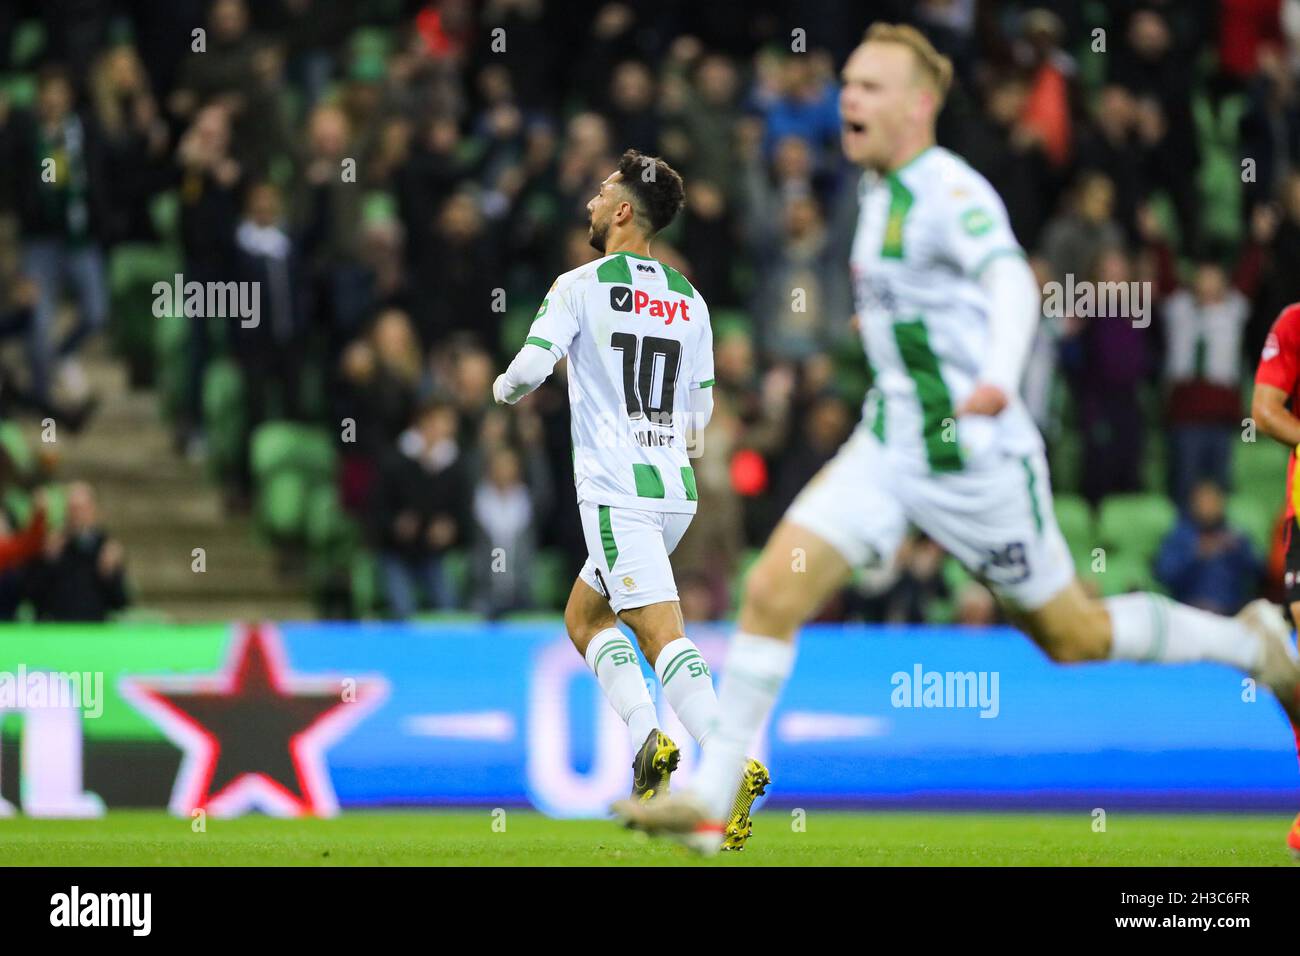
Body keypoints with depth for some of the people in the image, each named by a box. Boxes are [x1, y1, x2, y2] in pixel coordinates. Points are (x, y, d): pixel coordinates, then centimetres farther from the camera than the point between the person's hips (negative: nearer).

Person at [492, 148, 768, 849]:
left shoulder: (581, 286, -5)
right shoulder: (688, 300, 13)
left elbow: (527, 372, -12)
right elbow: (700, 415, 16)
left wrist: (503, 388, 11)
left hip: (615, 493, -7)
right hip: (676, 488, 7)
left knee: (664, 635, -13)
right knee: (584, 617, 17)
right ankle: (648, 737, -3)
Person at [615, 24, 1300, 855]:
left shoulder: (950, 192, -19)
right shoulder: (880, 192, 8)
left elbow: (1010, 280, -38)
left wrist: (999, 378, -55)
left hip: (974, 458, -7)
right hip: (887, 449, 7)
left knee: (1074, 636, 7)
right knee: (772, 593, -8)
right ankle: (709, 800, -6)